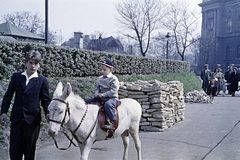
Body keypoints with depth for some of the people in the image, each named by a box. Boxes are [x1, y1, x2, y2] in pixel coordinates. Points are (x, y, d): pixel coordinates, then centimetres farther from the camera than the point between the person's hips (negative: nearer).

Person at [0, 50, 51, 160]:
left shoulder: (42, 80, 0)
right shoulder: (16, 76, 4)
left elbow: (46, 100, 1)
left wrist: (48, 113, -15)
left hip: (32, 119, -1)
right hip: (16, 118, 2)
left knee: (29, 149, 9)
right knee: (14, 149, 6)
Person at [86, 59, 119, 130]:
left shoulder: (113, 79, -10)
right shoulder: (99, 79, 12)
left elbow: (113, 91, -18)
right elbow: (97, 88, 19)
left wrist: (103, 94, -23)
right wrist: (96, 92, -5)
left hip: (112, 98, -8)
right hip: (101, 97, 8)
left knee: (107, 104, -40)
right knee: (87, 101, 5)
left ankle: (113, 122, -39)